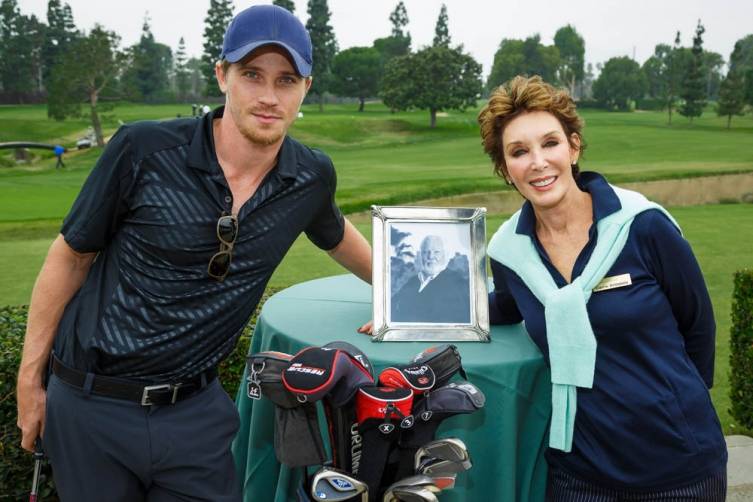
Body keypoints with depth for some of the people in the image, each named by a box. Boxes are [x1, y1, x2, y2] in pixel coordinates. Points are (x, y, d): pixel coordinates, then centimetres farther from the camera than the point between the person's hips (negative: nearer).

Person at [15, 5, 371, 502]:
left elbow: (336, 234, 18)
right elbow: (71, 257, -5)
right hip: (92, 405, -2)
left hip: (195, 411, 2)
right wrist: (30, 378, 1)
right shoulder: (145, 149, -16)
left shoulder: (312, 177, -6)